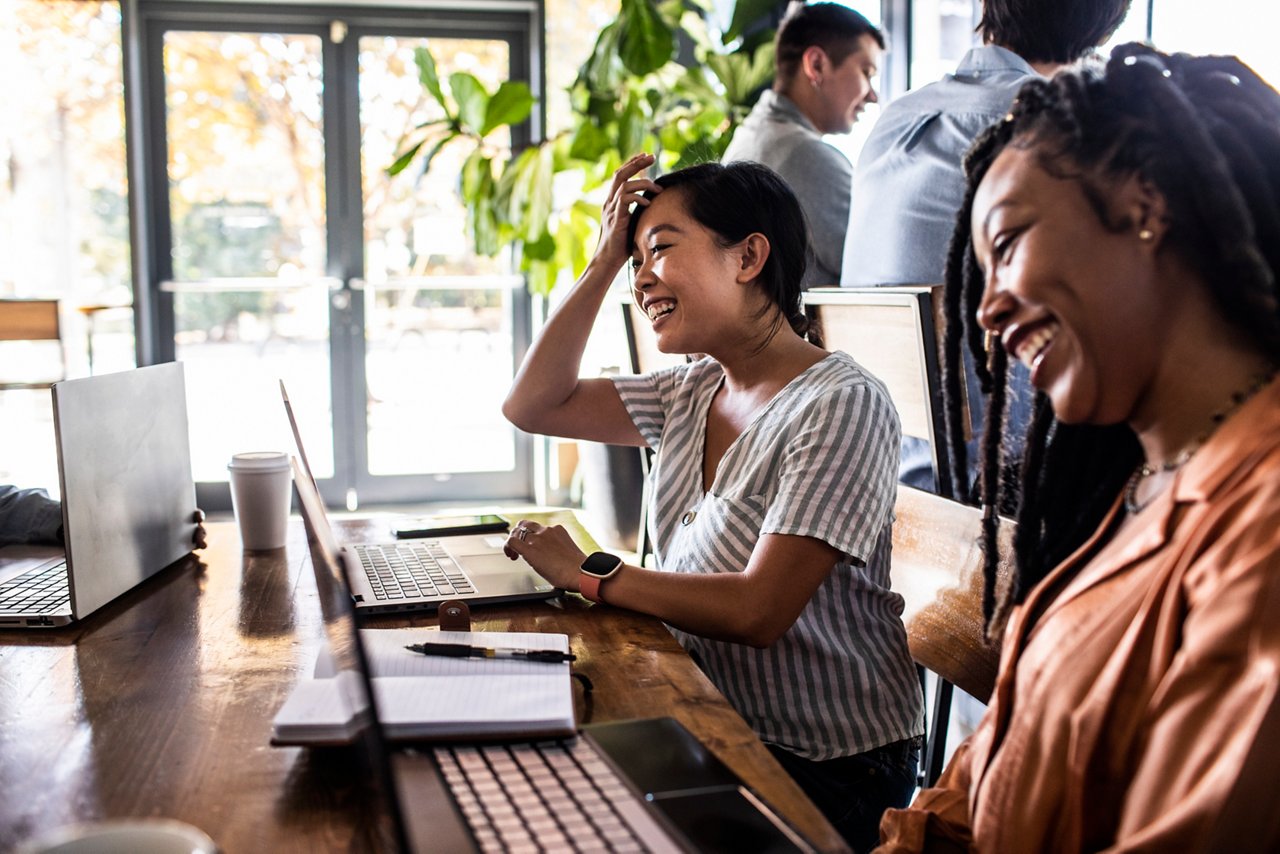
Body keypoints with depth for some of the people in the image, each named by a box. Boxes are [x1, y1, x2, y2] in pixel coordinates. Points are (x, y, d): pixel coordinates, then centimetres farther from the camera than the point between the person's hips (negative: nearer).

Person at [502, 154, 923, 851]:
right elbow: (532, 405, 6)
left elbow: (756, 610, -25)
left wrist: (587, 573, -17)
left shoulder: (842, 406, -19)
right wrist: (604, 262, 2)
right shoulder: (692, 394, 4)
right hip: (710, 721, 6)